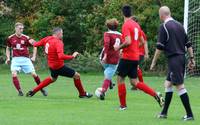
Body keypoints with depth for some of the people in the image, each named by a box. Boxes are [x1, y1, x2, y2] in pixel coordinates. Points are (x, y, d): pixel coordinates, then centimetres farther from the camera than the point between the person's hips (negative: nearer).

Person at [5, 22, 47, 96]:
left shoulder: (26, 38, -2)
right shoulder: (10, 38, 4)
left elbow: (35, 46, 4)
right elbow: (8, 48, 19)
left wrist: (34, 57, -3)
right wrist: (8, 58, 7)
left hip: (25, 59, -1)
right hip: (15, 59, 1)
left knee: (34, 74, -3)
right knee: (14, 74, -20)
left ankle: (42, 89, 17)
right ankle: (20, 91, -13)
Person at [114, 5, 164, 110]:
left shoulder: (126, 25, -13)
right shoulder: (136, 25, 12)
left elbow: (128, 42, -23)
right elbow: (142, 41, 19)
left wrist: (119, 47, -9)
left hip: (127, 57, -8)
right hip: (135, 57, 8)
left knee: (120, 78, 5)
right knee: (134, 82, 11)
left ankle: (123, 105, 8)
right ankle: (156, 95, -1)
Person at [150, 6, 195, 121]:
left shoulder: (164, 27, -8)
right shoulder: (179, 25, 13)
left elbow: (160, 47, -11)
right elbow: (188, 44, 13)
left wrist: (154, 62, -4)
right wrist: (192, 59, 18)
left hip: (174, 59, -8)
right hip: (182, 58, 8)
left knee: (180, 86, -8)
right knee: (168, 84, 16)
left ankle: (190, 114, -11)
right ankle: (164, 112, 20)